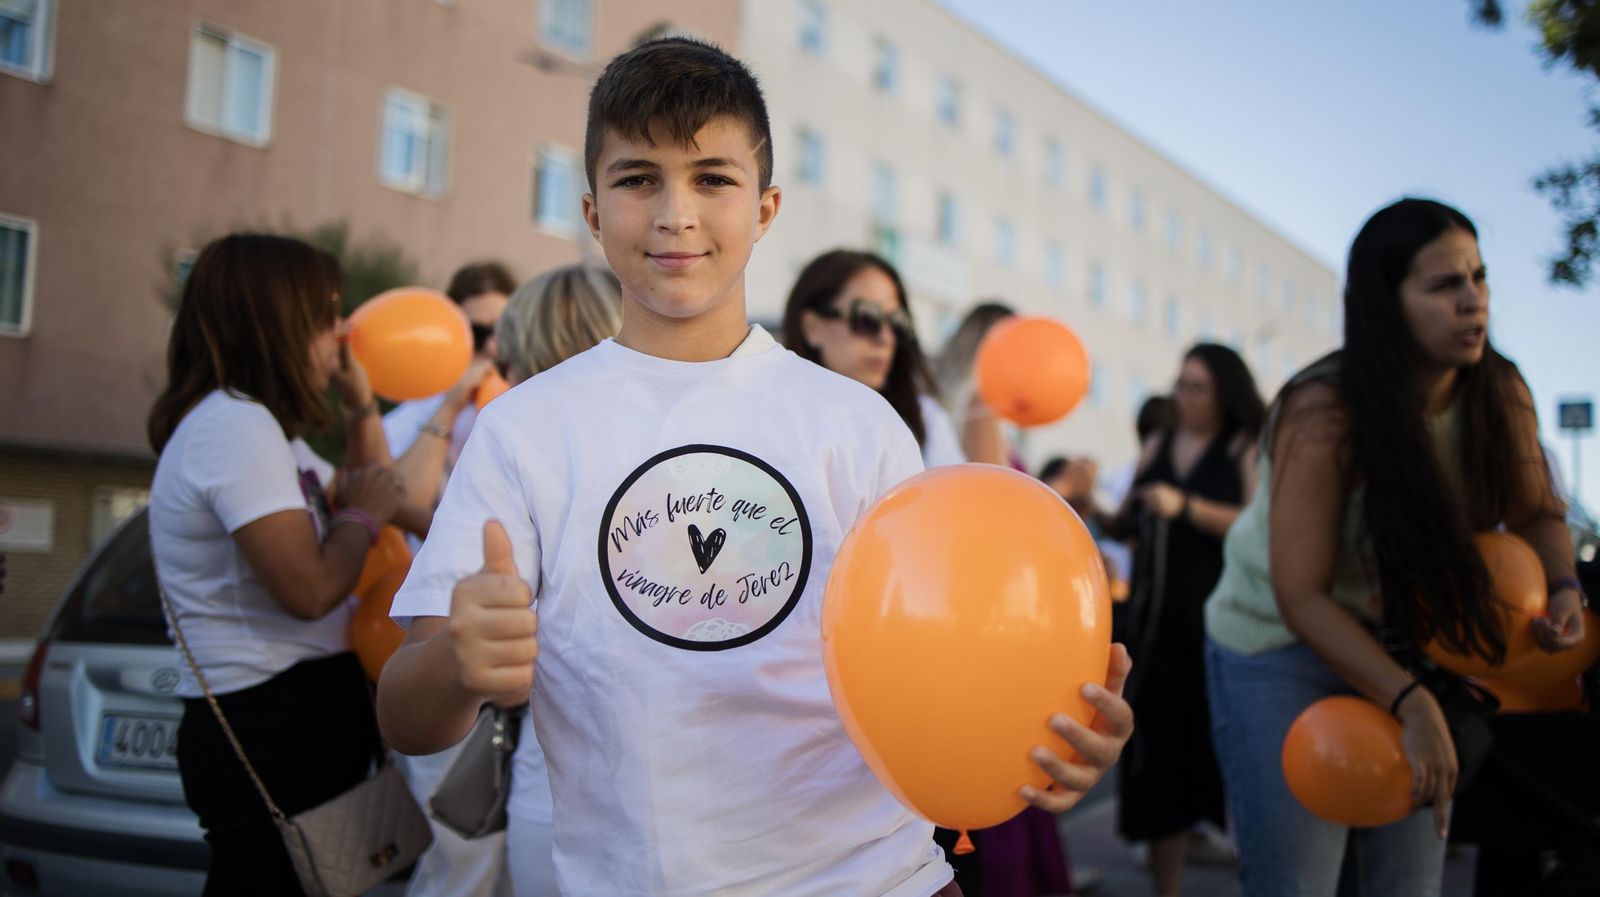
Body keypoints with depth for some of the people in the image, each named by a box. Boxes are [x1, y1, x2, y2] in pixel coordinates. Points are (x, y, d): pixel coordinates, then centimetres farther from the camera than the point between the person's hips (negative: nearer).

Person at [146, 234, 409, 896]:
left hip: (303, 710, 10)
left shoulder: (260, 426, 15)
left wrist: (361, 403, 16)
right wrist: (365, 515, -7)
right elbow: (310, 589, -25)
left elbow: (363, 497, 24)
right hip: (272, 723, -10)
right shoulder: (234, 424, -17)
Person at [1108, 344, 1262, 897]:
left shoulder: (1248, 448, -1)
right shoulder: (1157, 447, 14)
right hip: (1158, 617, 5)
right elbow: (1126, 528, 18)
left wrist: (1187, 507, -22)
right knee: (1161, 751, 7)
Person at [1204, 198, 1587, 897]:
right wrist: (1412, 704, -33)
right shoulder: (1322, 414, -26)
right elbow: (1301, 597, -26)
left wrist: (1562, 587, -13)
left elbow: (1535, 512, 9)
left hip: (1406, 648, 6)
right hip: (1281, 650, -5)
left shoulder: (1501, 395, -9)